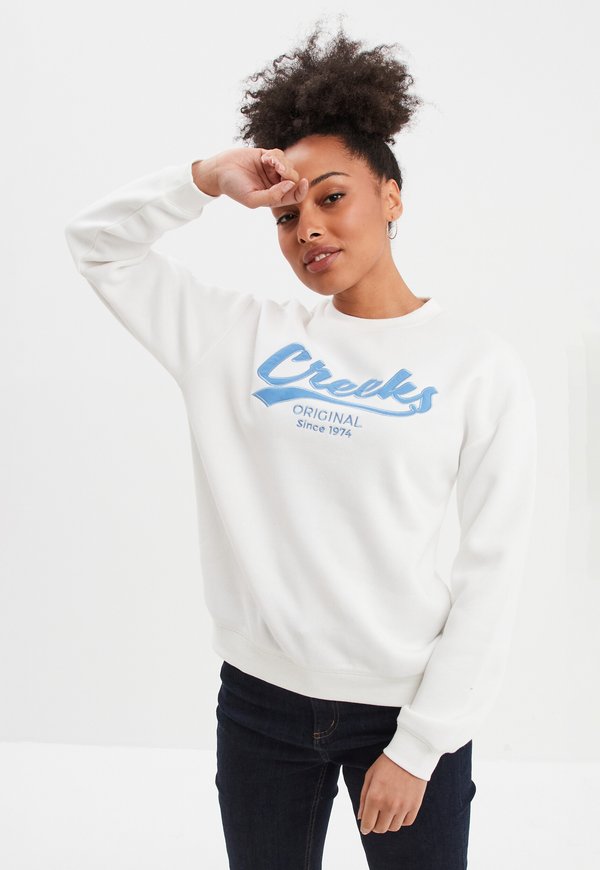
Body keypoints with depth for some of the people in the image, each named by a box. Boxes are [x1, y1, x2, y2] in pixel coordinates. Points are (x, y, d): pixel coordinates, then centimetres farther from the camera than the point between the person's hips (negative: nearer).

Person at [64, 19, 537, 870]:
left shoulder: (481, 368, -6)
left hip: (407, 705, -2)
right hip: (262, 699, 3)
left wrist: (418, 746, -9)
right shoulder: (245, 336, 2)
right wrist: (209, 178, -8)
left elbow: (493, 573, -8)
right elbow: (96, 240, 8)